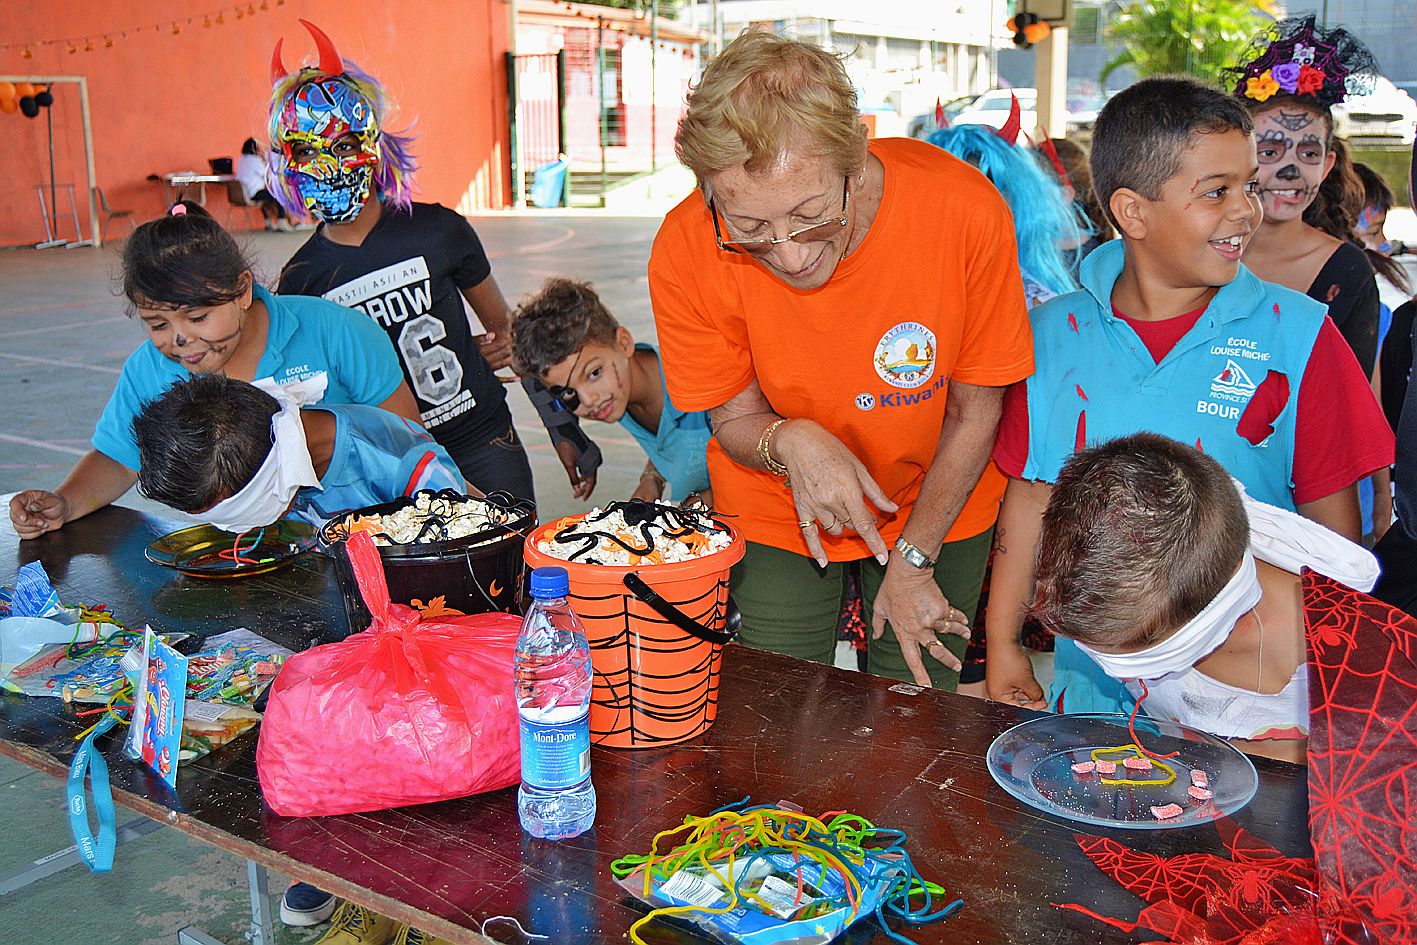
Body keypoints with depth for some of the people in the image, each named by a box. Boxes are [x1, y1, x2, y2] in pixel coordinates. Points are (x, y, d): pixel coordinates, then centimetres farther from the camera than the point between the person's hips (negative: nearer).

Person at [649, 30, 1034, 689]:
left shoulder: (965, 212, -29)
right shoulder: (685, 252, -27)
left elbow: (974, 411, -14)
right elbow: (735, 416, -11)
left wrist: (913, 560, -10)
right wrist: (789, 443, -34)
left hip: (939, 507, 0)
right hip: (776, 517, 0)